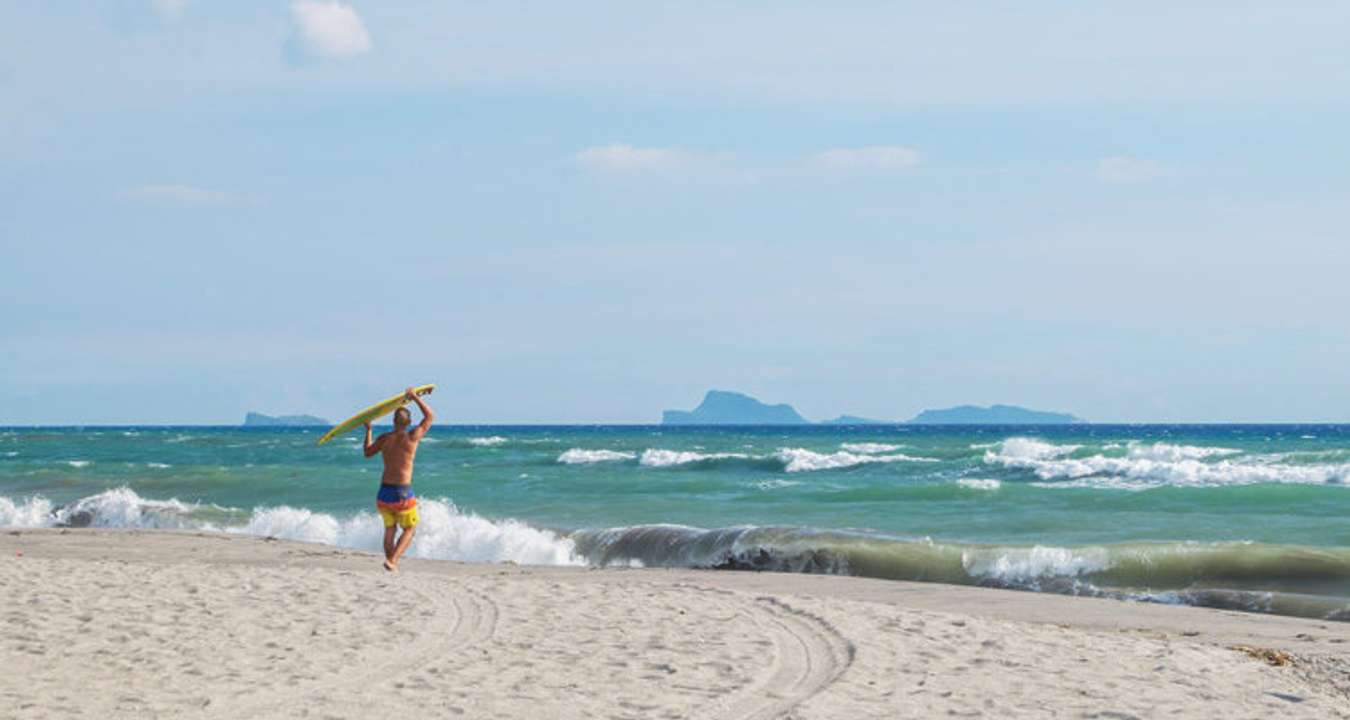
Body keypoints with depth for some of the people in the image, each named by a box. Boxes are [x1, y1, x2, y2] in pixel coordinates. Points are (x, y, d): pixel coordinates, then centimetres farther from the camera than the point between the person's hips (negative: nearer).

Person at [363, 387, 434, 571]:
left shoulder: (384, 439, 0)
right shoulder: (412, 437, -8)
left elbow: (367, 452, 20)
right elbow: (430, 416, 5)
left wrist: (368, 430, 30)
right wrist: (415, 397, 11)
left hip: (384, 491, 4)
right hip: (403, 492, -4)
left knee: (390, 528, 20)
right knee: (410, 529, 10)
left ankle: (390, 561, 18)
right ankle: (392, 560, -7)